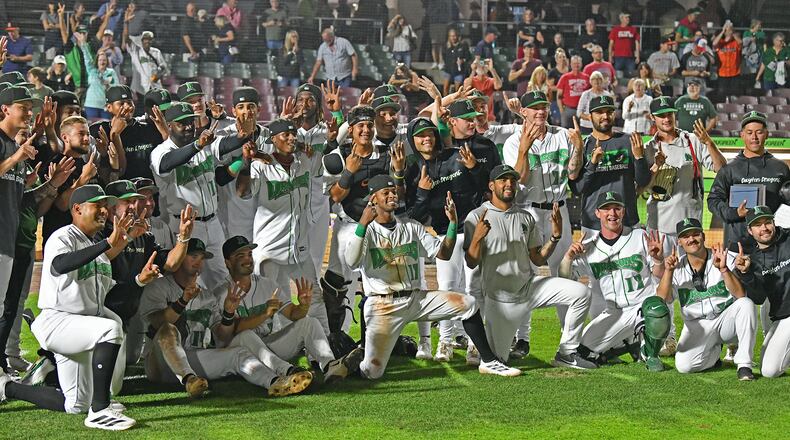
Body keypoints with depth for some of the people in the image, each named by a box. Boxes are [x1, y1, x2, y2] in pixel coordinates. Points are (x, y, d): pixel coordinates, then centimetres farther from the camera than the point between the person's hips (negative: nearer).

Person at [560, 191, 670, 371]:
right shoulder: (587, 246, 5)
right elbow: (564, 280, -1)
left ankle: (650, 354, -6)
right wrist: (568, 257, -20)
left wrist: (658, 259, -20)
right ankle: (633, 345, 13)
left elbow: (660, 274, 3)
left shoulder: (640, 237, 2)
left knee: (656, 308, -38)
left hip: (645, 304, -3)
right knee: (584, 352, -14)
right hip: (613, 314, 3)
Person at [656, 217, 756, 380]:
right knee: (683, 365, -24)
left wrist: (723, 269, -31)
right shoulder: (677, 267, 1)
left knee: (746, 304, -32)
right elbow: (662, 300, -10)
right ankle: (715, 351, 12)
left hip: (727, 318, -1)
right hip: (697, 327, 1)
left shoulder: (725, 259, -5)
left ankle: (744, 365, -22)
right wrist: (668, 271, -21)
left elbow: (740, 295, -18)